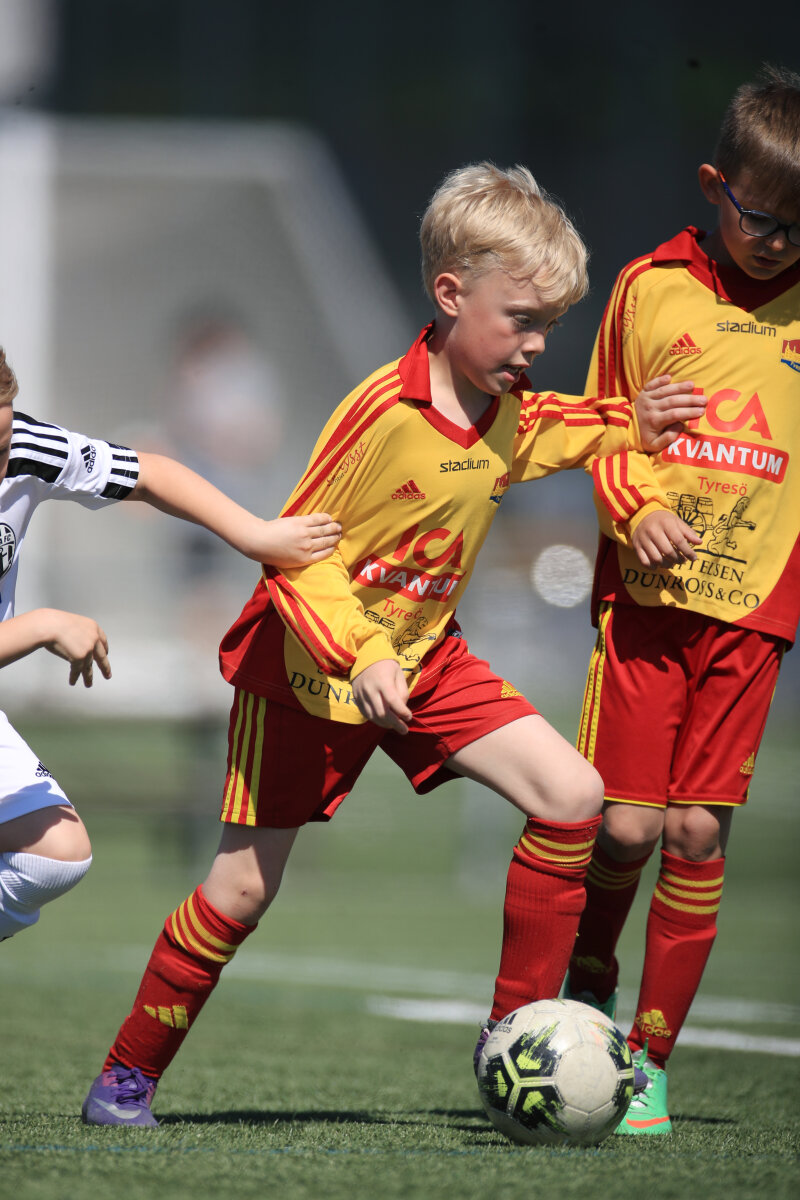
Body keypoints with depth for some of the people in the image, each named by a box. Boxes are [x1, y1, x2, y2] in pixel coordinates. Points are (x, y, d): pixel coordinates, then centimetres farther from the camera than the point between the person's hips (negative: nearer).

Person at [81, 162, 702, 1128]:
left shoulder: (507, 409, -2)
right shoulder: (385, 412, -25)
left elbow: (545, 433, 25)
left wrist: (630, 428, 9)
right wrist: (360, 658, -33)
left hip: (423, 657, 7)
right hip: (310, 666, -6)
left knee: (572, 797, -9)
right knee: (244, 885, -1)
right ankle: (127, 1074, 16)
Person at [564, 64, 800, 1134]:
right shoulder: (651, 289, 3)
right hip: (648, 592, 0)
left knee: (699, 830, -3)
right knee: (625, 825, -6)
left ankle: (650, 1058, 6)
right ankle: (589, 979, 24)